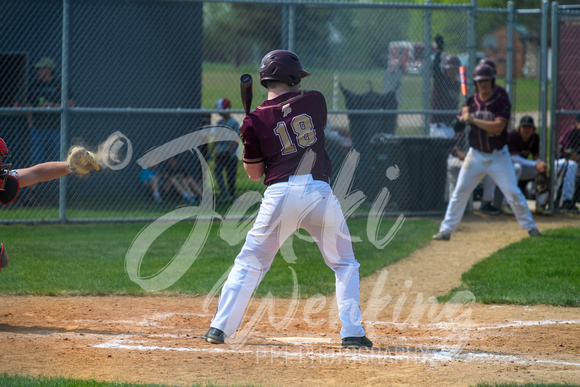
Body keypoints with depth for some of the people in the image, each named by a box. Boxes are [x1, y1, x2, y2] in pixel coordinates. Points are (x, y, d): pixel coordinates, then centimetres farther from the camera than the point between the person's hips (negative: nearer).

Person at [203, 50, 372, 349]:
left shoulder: (256, 121, 2)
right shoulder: (315, 101, 6)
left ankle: (220, 327, 7)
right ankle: (352, 332, 5)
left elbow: (254, 174, 9)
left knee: (249, 263, 12)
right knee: (345, 265, 15)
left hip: (280, 195, 0)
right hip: (320, 192, 1)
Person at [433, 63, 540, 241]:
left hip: (498, 156, -3)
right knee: (460, 191, -1)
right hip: (476, 155, 3)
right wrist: (464, 114, -19)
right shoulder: (471, 102, 3)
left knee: (513, 192, -5)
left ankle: (530, 227, 9)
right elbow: (459, 126, 2)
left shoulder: (502, 102, -11)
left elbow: (498, 127, -24)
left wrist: (473, 119, -26)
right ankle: (446, 230, 4)